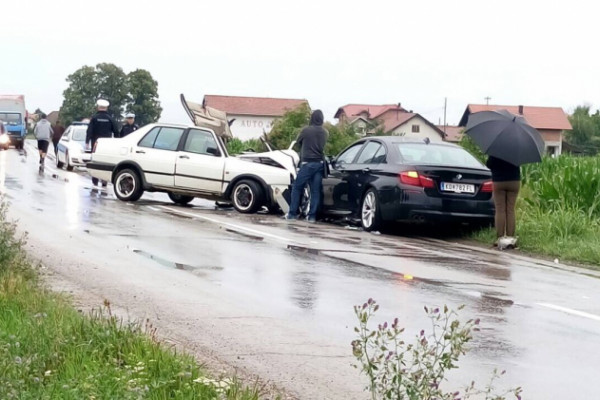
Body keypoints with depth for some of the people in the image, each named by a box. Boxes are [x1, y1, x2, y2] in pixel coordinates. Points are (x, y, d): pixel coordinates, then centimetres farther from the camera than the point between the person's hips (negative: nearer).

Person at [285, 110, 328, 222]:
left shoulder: (306, 130, -8)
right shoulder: (324, 133, 4)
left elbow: (298, 141, 6)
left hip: (307, 163, -4)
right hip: (319, 163, 4)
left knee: (297, 188, 5)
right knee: (316, 191, 4)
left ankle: (293, 213, 4)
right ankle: (312, 215, 2)